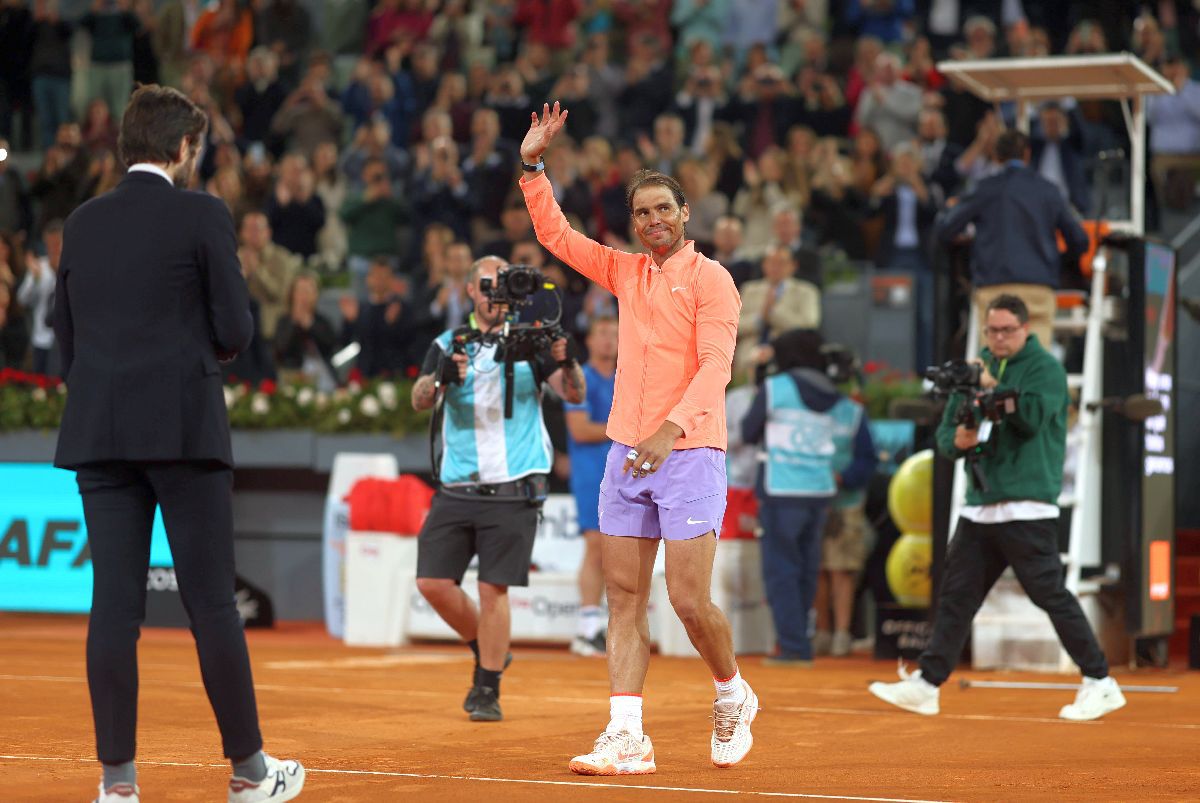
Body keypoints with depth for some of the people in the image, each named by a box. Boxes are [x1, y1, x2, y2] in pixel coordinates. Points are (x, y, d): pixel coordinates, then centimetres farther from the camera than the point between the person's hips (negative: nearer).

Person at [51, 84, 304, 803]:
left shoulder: (83, 223, 12)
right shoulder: (203, 215, -3)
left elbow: (67, 338, 15)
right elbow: (235, 330, -5)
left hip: (98, 434, 4)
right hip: (183, 430, -4)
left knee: (114, 603, 2)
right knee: (212, 603, 1)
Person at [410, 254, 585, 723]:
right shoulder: (448, 345, 8)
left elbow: (574, 394, -7)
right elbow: (420, 400, -7)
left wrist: (565, 362, -29)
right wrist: (442, 377, -30)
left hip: (512, 490, -2)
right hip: (457, 488, 3)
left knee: (493, 588, -7)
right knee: (433, 582, -2)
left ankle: (488, 690, 4)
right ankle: (485, 651, 22)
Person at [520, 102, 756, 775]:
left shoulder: (711, 279, -5)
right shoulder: (627, 272, 14)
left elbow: (715, 366, -16)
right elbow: (557, 235, 24)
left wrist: (672, 428, -29)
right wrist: (534, 165, 13)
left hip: (688, 454, -6)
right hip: (626, 455, 6)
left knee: (690, 601, -8)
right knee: (625, 597, -1)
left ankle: (733, 696, 19)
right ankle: (627, 738, -2)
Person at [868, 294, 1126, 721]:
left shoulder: (1044, 367, -1)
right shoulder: (976, 368, 16)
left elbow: (1032, 418, -17)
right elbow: (945, 433, 14)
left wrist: (993, 387, -17)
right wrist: (958, 440, -8)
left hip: (1027, 506, -6)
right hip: (980, 505, 7)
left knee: (1050, 594, -8)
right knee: (956, 594, 7)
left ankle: (1100, 685, -3)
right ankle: (926, 685, 11)